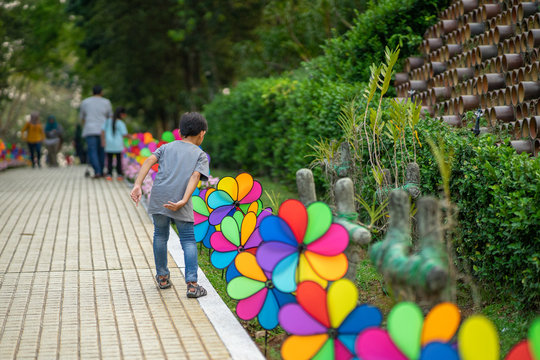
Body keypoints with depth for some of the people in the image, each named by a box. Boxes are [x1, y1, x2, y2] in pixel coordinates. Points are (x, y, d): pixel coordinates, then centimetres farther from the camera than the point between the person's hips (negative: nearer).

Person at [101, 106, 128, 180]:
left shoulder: (107, 121, 7)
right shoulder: (121, 123, -7)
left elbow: (103, 131, 5)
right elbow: (124, 134, -9)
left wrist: (103, 141, 10)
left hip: (108, 144, 4)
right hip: (118, 144, -3)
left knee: (109, 159, 7)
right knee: (119, 159, 7)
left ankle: (109, 174, 1)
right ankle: (119, 174, 8)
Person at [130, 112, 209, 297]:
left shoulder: (167, 147, 20)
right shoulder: (201, 155, 13)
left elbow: (149, 161, 2)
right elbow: (195, 177, -6)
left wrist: (137, 185, -7)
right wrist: (183, 201, -16)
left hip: (158, 198, 3)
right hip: (179, 202, -3)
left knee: (160, 235, 20)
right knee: (188, 240, 5)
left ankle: (162, 277, 31)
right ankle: (192, 284, -4)